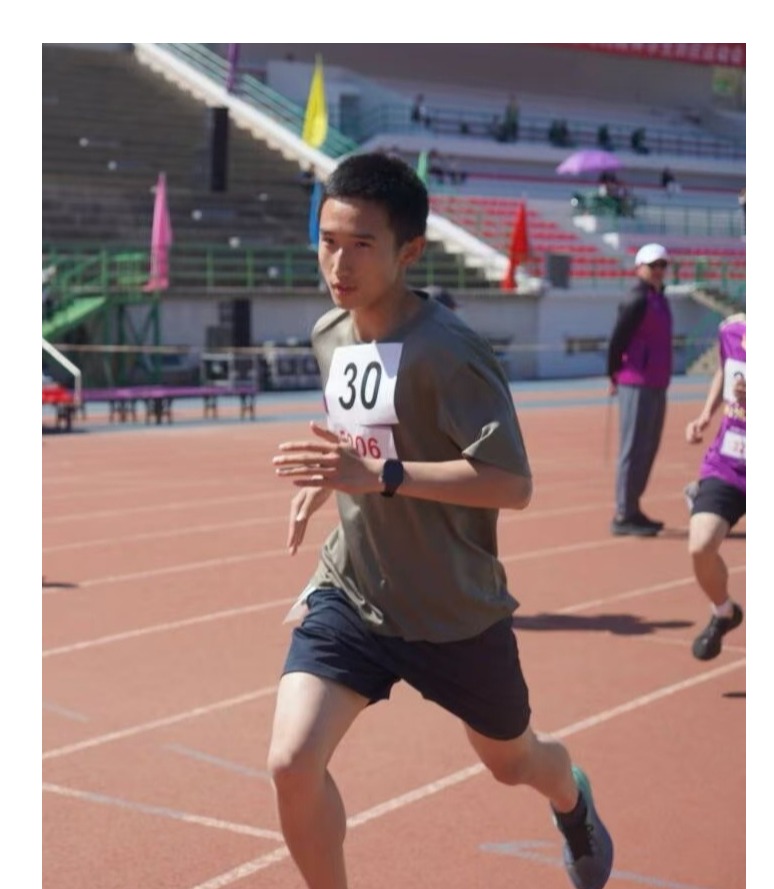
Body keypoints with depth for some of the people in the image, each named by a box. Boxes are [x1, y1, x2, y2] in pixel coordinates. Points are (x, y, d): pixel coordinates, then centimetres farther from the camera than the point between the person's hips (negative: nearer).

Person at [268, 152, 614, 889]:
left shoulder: (448, 352, -23)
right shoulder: (327, 335, 1)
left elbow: (513, 484, -30)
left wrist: (378, 475, -37)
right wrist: (326, 483, 7)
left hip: (457, 612, -4)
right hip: (348, 593, 5)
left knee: (511, 762, 21)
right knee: (292, 763, -15)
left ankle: (574, 805, 59)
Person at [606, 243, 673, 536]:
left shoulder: (660, 299, 16)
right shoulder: (638, 300, -13)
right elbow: (616, 341, -16)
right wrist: (615, 377, -5)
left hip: (657, 386, 9)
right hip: (637, 386, -9)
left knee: (648, 449, 14)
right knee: (634, 449, -6)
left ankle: (633, 510, 23)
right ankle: (623, 516, -2)